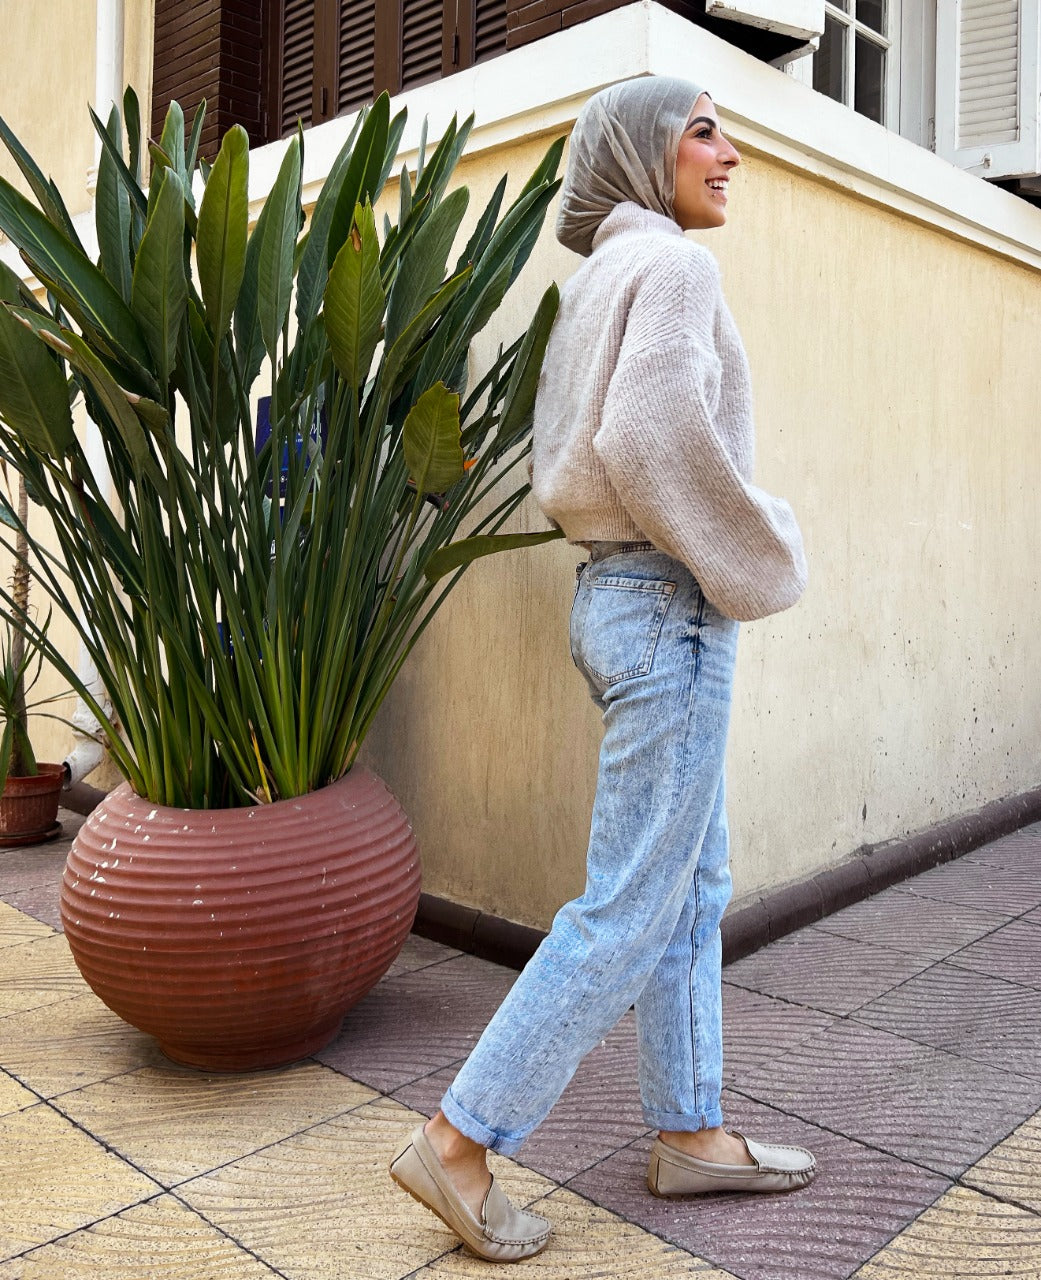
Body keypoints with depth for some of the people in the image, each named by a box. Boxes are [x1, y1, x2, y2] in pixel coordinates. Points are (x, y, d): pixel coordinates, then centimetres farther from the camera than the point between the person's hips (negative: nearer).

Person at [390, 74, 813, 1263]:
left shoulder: (596, 281, 17)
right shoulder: (670, 264, -10)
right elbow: (657, 436, -24)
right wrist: (758, 563, -11)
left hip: (618, 593, 10)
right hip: (672, 604, -10)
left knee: (693, 887, 15)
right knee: (629, 909, -2)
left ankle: (688, 1132, 27)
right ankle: (461, 1140, 9)